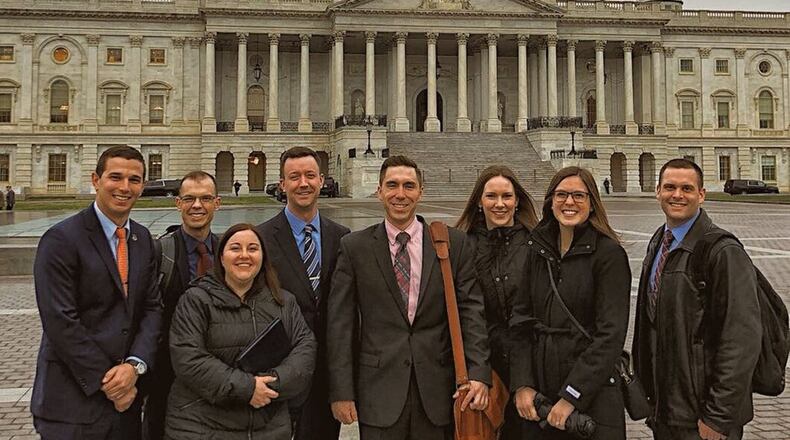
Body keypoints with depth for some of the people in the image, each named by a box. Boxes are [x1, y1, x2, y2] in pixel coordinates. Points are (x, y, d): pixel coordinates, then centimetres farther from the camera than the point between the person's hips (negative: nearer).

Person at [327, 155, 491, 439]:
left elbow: (471, 311, 0)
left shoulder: (453, 243, 3)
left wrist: (479, 373, -11)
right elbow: (340, 322, -1)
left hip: (438, 390, 1)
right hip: (379, 391, -1)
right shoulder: (354, 247, 1)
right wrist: (341, 391, -5)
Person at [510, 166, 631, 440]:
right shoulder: (538, 250, 7)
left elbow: (611, 334, -13)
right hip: (539, 394, 4)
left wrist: (571, 396, -16)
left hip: (592, 395, -4)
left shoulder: (609, 254, -8)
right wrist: (522, 384, -4)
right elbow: (521, 322, 6)